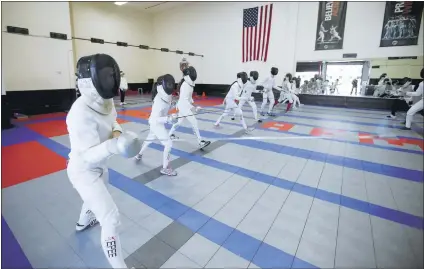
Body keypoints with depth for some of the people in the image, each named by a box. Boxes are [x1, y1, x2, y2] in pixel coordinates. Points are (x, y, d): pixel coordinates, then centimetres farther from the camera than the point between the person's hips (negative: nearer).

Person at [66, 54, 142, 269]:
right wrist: (113, 146, -50)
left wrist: (117, 132, -17)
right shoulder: (81, 113, -33)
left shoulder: (104, 101, -9)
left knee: (98, 195, 36)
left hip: (98, 166, 9)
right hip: (83, 171, -9)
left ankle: (83, 222, 68)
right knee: (111, 220, -6)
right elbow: (87, 156, -31)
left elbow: (112, 122, 6)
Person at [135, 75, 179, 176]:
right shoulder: (159, 100, -30)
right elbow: (155, 119, -32)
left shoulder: (167, 96, -5)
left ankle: (139, 155, 53)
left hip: (159, 123, 9)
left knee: (149, 139, 28)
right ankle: (165, 168, 3)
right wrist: (169, 119, -42)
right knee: (168, 144, -9)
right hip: (156, 124, -9)